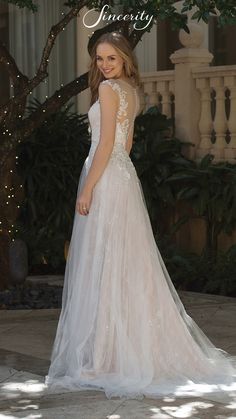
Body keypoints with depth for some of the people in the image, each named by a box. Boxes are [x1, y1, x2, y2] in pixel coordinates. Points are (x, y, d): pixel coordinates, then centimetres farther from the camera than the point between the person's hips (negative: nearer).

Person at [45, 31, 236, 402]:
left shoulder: (108, 88, -12)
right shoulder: (132, 91, 15)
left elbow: (106, 143, -17)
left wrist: (87, 189, -16)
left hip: (106, 177, -9)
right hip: (125, 175, 9)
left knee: (103, 264, -6)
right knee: (127, 265, 11)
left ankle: (104, 355, -4)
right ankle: (143, 347, 16)